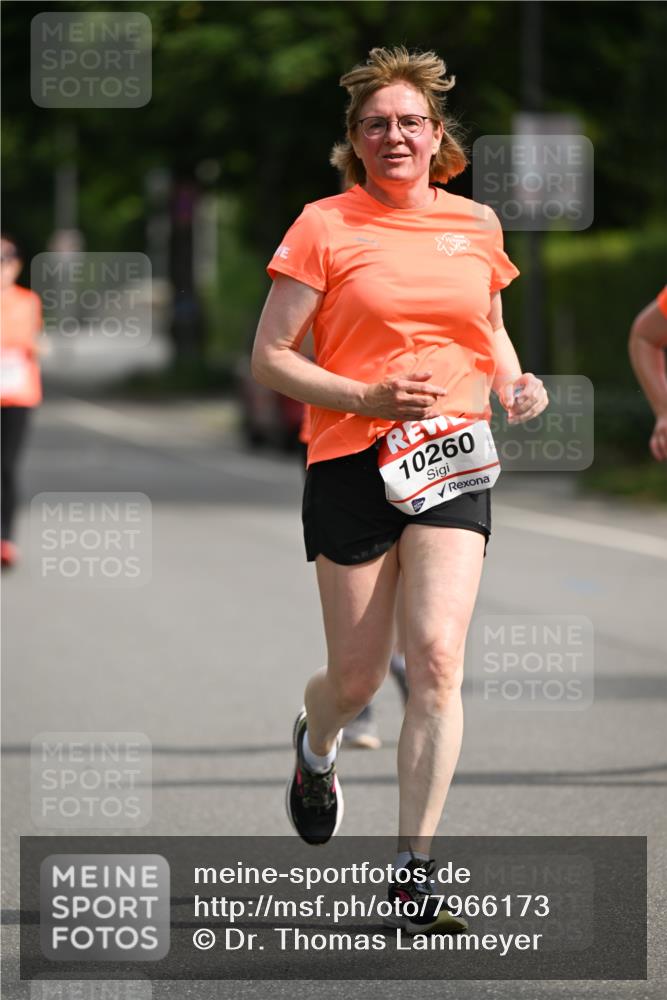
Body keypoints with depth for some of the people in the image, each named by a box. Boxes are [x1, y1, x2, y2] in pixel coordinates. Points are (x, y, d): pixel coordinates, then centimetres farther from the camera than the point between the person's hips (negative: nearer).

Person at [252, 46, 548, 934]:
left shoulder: (476, 225, 10)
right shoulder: (325, 227, -2)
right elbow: (270, 358, -3)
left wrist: (513, 383, 5)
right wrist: (369, 398, -16)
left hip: (454, 460, 2)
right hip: (352, 462, -2)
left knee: (437, 659, -15)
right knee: (357, 680, 5)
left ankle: (413, 875, -12)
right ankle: (315, 745, 44)